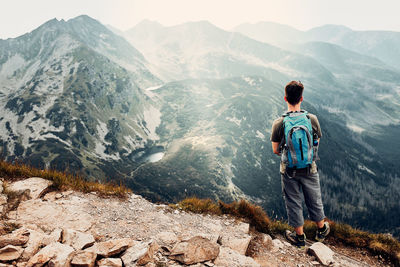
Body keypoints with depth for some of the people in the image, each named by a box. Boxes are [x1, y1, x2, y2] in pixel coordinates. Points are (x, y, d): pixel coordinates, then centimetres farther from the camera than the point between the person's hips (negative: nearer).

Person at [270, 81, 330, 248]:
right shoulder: (312, 119, -14)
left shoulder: (278, 123, -18)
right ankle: (321, 230, 44)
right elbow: (316, 144, 0)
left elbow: (275, 150, -8)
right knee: (314, 200, 22)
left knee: (294, 203, 17)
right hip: (310, 169, 2)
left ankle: (300, 236, 33)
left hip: (289, 170, -1)